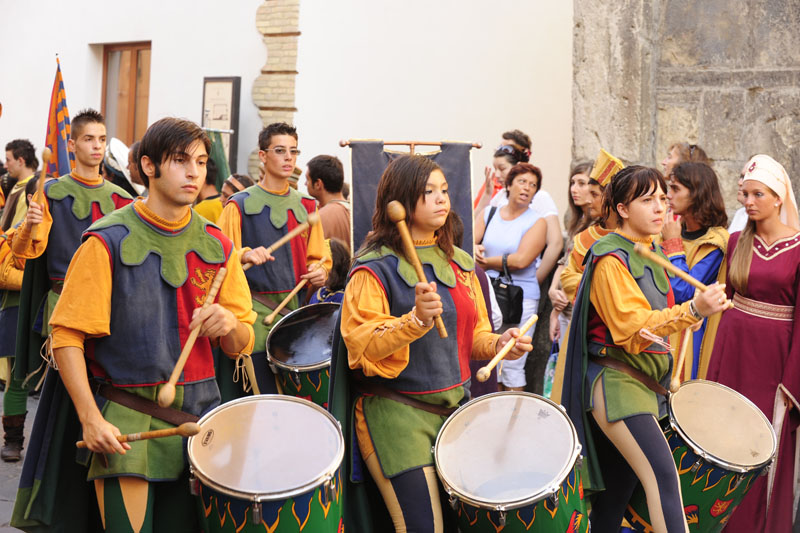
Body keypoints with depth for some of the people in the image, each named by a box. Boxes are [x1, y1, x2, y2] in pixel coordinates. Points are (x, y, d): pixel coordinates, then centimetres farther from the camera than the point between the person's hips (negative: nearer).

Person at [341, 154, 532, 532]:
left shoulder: (459, 263, 13)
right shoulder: (375, 269, -8)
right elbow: (363, 347, -17)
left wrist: (498, 344, -3)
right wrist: (416, 319, -31)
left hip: (454, 406, 7)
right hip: (396, 412, -6)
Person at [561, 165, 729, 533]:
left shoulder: (652, 252, 15)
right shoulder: (610, 258, -12)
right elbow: (633, 328, -23)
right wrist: (692, 310, -34)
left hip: (646, 380, 9)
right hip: (615, 381, -9)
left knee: (618, 488, 10)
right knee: (663, 474, -21)